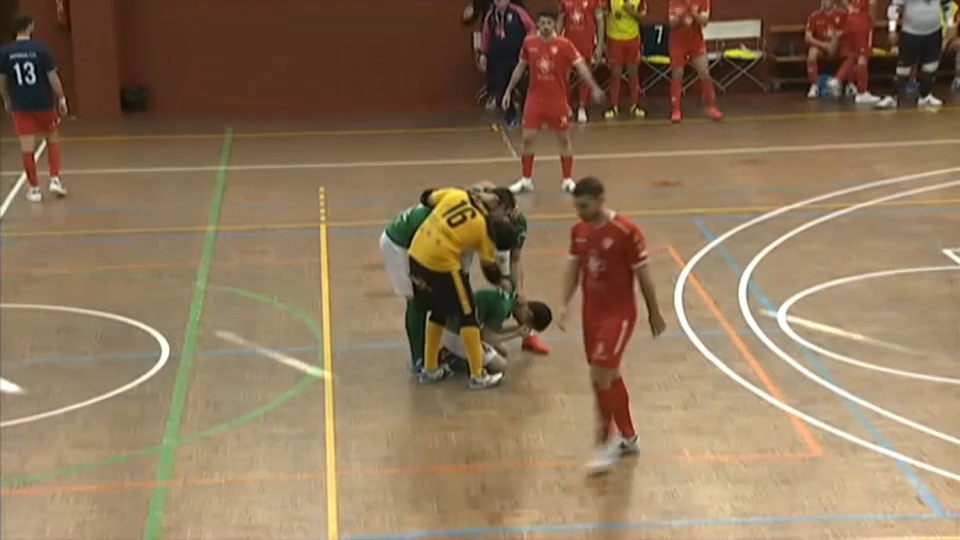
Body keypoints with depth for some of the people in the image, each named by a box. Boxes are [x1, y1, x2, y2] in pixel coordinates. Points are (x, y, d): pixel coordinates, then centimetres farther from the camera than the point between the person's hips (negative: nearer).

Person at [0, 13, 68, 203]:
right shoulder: (41, 49, -11)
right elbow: (52, 76, -10)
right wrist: (61, 98, 1)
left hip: (20, 106, 1)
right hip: (44, 103, -1)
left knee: (27, 147, 4)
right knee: (53, 140, 19)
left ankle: (34, 189, 9)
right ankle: (55, 179, 10)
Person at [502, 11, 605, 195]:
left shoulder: (564, 45, -11)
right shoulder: (529, 43, -2)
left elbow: (580, 66, -15)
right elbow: (520, 67, 12)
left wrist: (594, 88, -28)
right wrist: (508, 90, 13)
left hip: (558, 99, -2)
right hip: (535, 98, 2)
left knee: (564, 139, 6)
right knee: (527, 138, 0)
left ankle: (568, 179, 18)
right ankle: (526, 180, 13)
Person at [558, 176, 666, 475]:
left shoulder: (626, 232, -19)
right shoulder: (578, 231, 0)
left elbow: (643, 274, -11)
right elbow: (574, 267, 11)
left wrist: (654, 313, -3)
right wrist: (565, 304, -1)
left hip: (618, 314, -7)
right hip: (591, 312, 7)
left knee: (600, 377, -13)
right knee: (610, 376, 15)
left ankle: (606, 445, 0)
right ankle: (628, 437, 31)